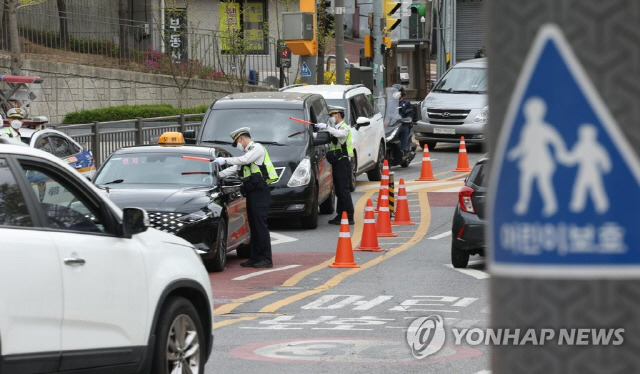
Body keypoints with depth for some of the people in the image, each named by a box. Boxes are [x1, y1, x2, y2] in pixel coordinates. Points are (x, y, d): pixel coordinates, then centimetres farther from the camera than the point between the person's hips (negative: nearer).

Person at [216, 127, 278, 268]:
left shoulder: (257, 148, -3)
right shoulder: (248, 152, 26)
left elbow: (244, 160, -17)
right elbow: (234, 169, 26)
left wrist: (225, 160, -11)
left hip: (260, 193, -10)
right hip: (252, 193, 10)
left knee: (261, 225, -11)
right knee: (254, 226, 9)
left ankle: (266, 259, -12)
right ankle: (255, 258, 11)